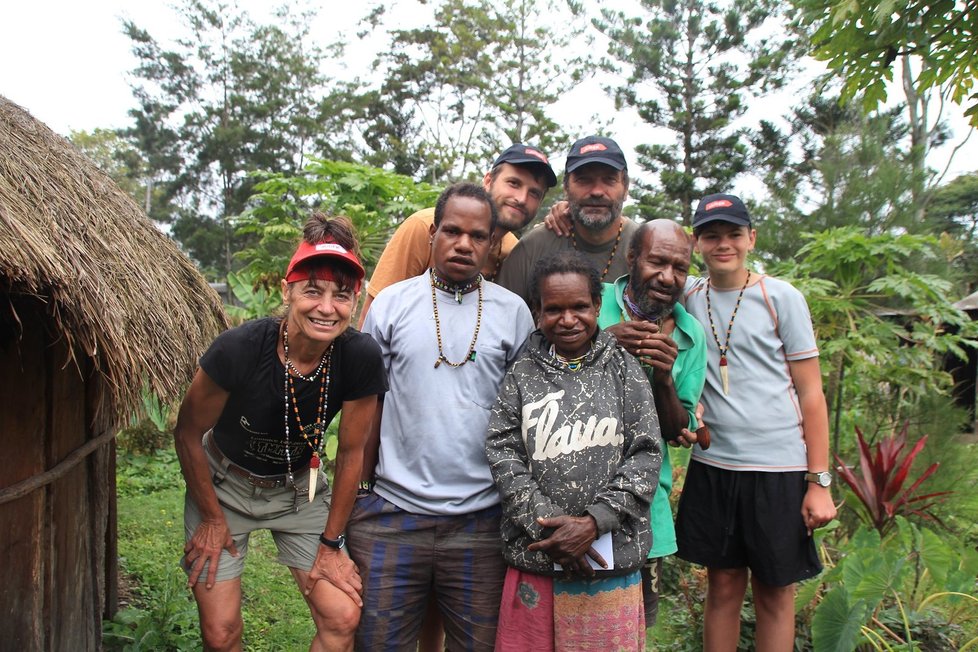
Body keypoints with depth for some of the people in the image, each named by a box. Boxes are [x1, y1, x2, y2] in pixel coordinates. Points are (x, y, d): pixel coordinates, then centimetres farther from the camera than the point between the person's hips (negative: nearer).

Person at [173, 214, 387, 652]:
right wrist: (212, 518, -4)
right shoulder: (238, 349, -29)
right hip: (223, 485, -1)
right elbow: (188, 433, -12)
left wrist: (331, 542, -3)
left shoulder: (361, 358, -24)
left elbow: (351, 452, -10)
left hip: (298, 489, 2)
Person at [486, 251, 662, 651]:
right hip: (534, 559, 1)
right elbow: (501, 451, -2)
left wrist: (593, 522, -12)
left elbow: (646, 454, -2)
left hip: (612, 562, 0)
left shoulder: (623, 369, 2)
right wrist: (546, 525, -12)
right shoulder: (522, 373, 4)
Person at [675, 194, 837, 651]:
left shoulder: (782, 298, -2)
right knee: (723, 585, 12)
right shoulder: (687, 299, 5)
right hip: (712, 465, 2)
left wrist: (819, 481, -5)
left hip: (778, 469, -2)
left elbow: (810, 393, -1)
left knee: (774, 592, 9)